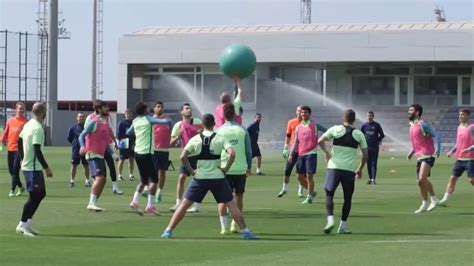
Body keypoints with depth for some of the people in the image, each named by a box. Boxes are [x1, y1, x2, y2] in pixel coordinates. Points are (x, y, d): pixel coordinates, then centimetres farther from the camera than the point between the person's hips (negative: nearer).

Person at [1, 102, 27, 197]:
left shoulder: (26, 122, -1)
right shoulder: (10, 121, 11)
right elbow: (6, 132, 15)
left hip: (19, 149, -5)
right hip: (10, 149, 5)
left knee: (15, 170, -11)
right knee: (11, 170, 10)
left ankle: (12, 190, -7)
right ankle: (21, 187, 28)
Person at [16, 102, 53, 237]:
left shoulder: (28, 125, 9)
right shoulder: (38, 128, -19)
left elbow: (19, 142, 18)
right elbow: (37, 150, -23)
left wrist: (23, 159, 28)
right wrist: (47, 168, -19)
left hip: (26, 165, 9)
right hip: (34, 168, -9)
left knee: (40, 194, 16)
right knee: (34, 196, -5)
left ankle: (27, 222, 16)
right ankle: (22, 225, -2)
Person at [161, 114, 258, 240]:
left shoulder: (195, 139, 1)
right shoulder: (220, 139, -3)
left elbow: (183, 157, -8)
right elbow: (232, 154, -17)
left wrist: (191, 171, 1)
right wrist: (226, 168, -6)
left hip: (200, 177, 1)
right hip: (217, 177, -1)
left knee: (184, 204, 7)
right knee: (231, 204, 7)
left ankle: (168, 231, 2)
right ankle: (245, 232, 4)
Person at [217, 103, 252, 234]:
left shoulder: (219, 131, -3)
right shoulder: (242, 130, -1)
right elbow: (248, 150, 2)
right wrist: (249, 167, 13)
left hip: (224, 168, -1)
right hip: (241, 168, 1)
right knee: (239, 196, 15)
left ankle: (224, 226, -4)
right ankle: (235, 224, 11)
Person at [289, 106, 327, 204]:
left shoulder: (314, 125, 0)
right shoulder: (298, 127, 12)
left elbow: (327, 131, 5)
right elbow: (296, 142, 12)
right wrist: (291, 154, 4)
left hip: (311, 153, -5)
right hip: (301, 154, 5)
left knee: (309, 175, -9)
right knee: (300, 176, 4)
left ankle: (309, 197, -2)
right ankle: (311, 192, 24)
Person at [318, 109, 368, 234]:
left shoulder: (336, 129, 0)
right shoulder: (359, 134, 4)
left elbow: (320, 141, -6)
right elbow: (365, 154, 5)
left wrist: (326, 152, 12)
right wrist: (360, 169, 17)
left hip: (334, 167, -1)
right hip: (349, 169, 1)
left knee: (329, 194, 7)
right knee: (347, 198, 12)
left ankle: (330, 220, -13)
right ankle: (342, 226, 10)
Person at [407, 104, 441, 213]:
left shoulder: (422, 124, -10)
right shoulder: (412, 125, 16)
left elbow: (435, 136, -15)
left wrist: (437, 150, -26)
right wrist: (411, 153, 19)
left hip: (427, 156, -9)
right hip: (419, 157, 9)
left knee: (422, 179, -20)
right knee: (421, 181, 8)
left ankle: (434, 199, -8)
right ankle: (425, 204, 15)